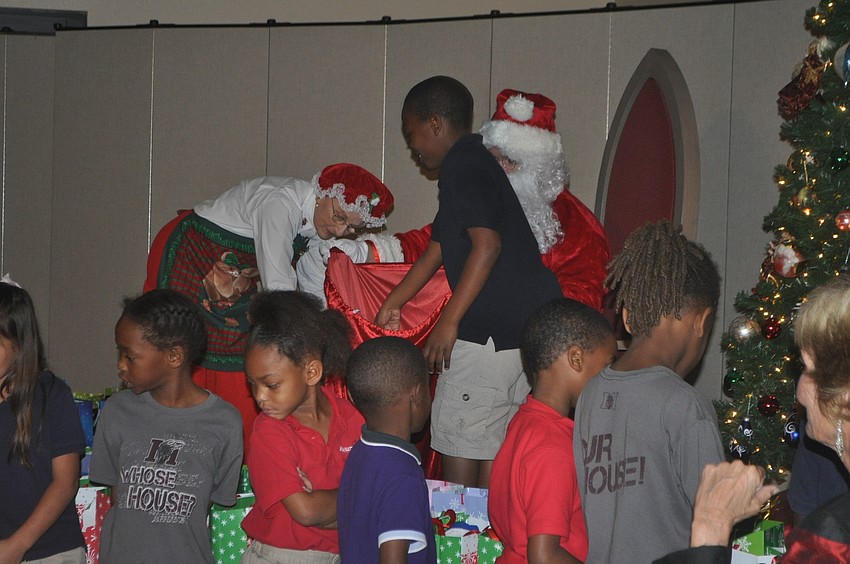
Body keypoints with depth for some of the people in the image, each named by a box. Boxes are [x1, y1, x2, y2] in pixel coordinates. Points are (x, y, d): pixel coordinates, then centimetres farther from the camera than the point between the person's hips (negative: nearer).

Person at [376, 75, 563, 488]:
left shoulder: (463, 165, -10)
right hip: (533, 323, 10)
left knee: (457, 444, -2)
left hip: (492, 330, -10)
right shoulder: (476, 161, 21)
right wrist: (392, 303, 34)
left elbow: (487, 244, -22)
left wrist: (449, 322, -19)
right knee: (494, 446, 13)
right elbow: (437, 249, 29)